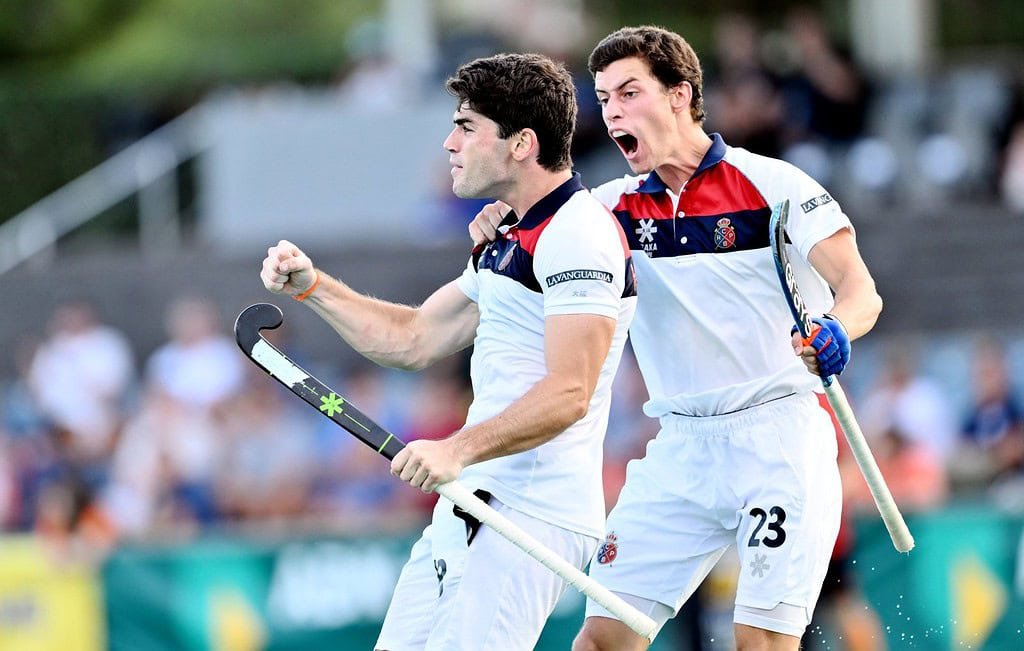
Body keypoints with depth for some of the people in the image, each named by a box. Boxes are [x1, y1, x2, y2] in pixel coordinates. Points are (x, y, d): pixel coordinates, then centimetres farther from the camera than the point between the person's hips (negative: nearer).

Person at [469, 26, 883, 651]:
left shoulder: (769, 183, -4)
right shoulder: (616, 206, 10)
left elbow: (860, 288, -11)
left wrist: (835, 330, -33)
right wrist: (497, 227, -20)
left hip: (781, 440, -5)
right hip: (681, 451, 5)